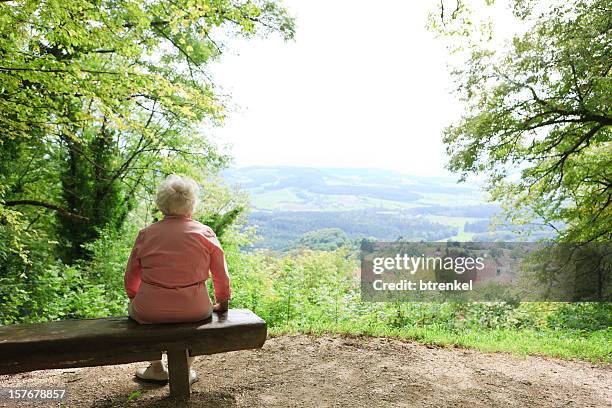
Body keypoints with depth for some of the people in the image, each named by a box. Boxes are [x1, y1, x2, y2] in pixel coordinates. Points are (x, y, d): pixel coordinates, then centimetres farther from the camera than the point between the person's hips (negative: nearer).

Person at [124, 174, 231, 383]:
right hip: (194, 312, 0)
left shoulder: (146, 234, -2)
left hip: (151, 313, 1)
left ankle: (157, 368, 42)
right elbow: (221, 276, 4)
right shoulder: (205, 233, -3)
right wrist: (222, 303, 20)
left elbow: (130, 277, 7)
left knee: (134, 308, 34)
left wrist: (134, 299, 27)